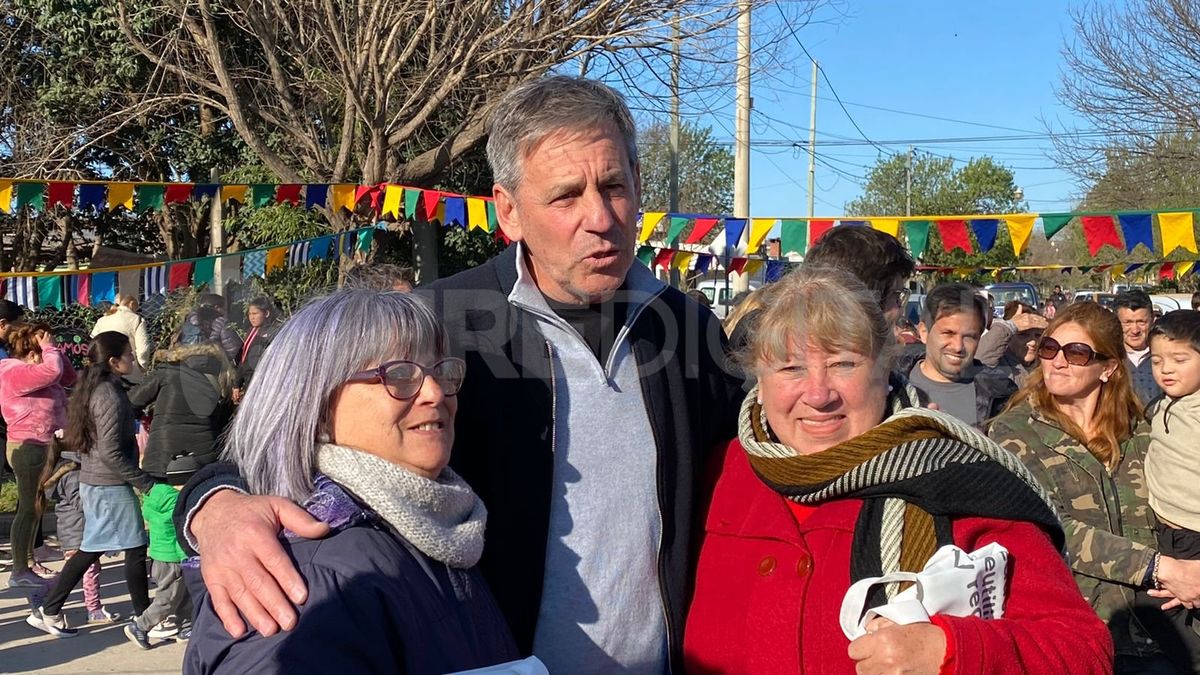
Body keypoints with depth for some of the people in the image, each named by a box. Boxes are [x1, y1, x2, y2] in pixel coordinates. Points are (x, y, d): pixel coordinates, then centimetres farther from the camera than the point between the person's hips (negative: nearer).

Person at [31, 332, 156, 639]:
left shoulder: (93, 388, 9)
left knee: (92, 549, 17)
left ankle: (49, 612, 21)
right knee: (135, 549, 2)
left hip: (92, 481, 9)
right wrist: (146, 483, -18)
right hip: (111, 485, -9)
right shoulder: (110, 395, -20)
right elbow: (111, 454, -23)